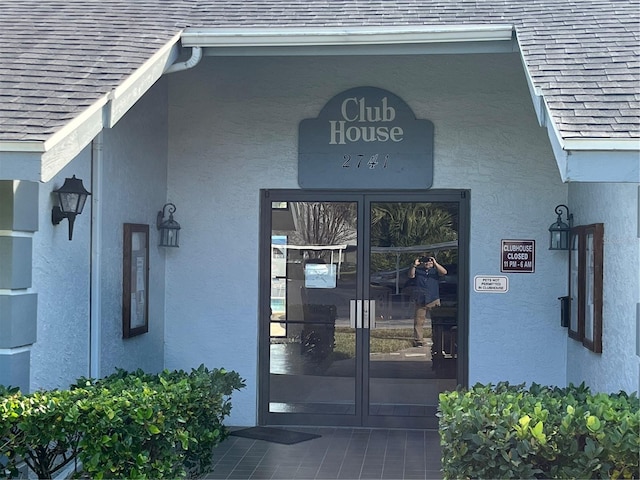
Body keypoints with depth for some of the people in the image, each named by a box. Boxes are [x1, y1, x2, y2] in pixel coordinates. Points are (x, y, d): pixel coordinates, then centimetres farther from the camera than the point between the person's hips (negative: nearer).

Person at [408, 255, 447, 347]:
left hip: (433, 300, -1)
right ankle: (418, 341, 3)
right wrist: (414, 265, -12)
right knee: (418, 321, -1)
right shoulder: (418, 271, 15)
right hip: (420, 300, 1)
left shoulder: (435, 270, 10)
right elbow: (411, 275, 0)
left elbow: (444, 272, -8)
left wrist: (435, 263, -16)